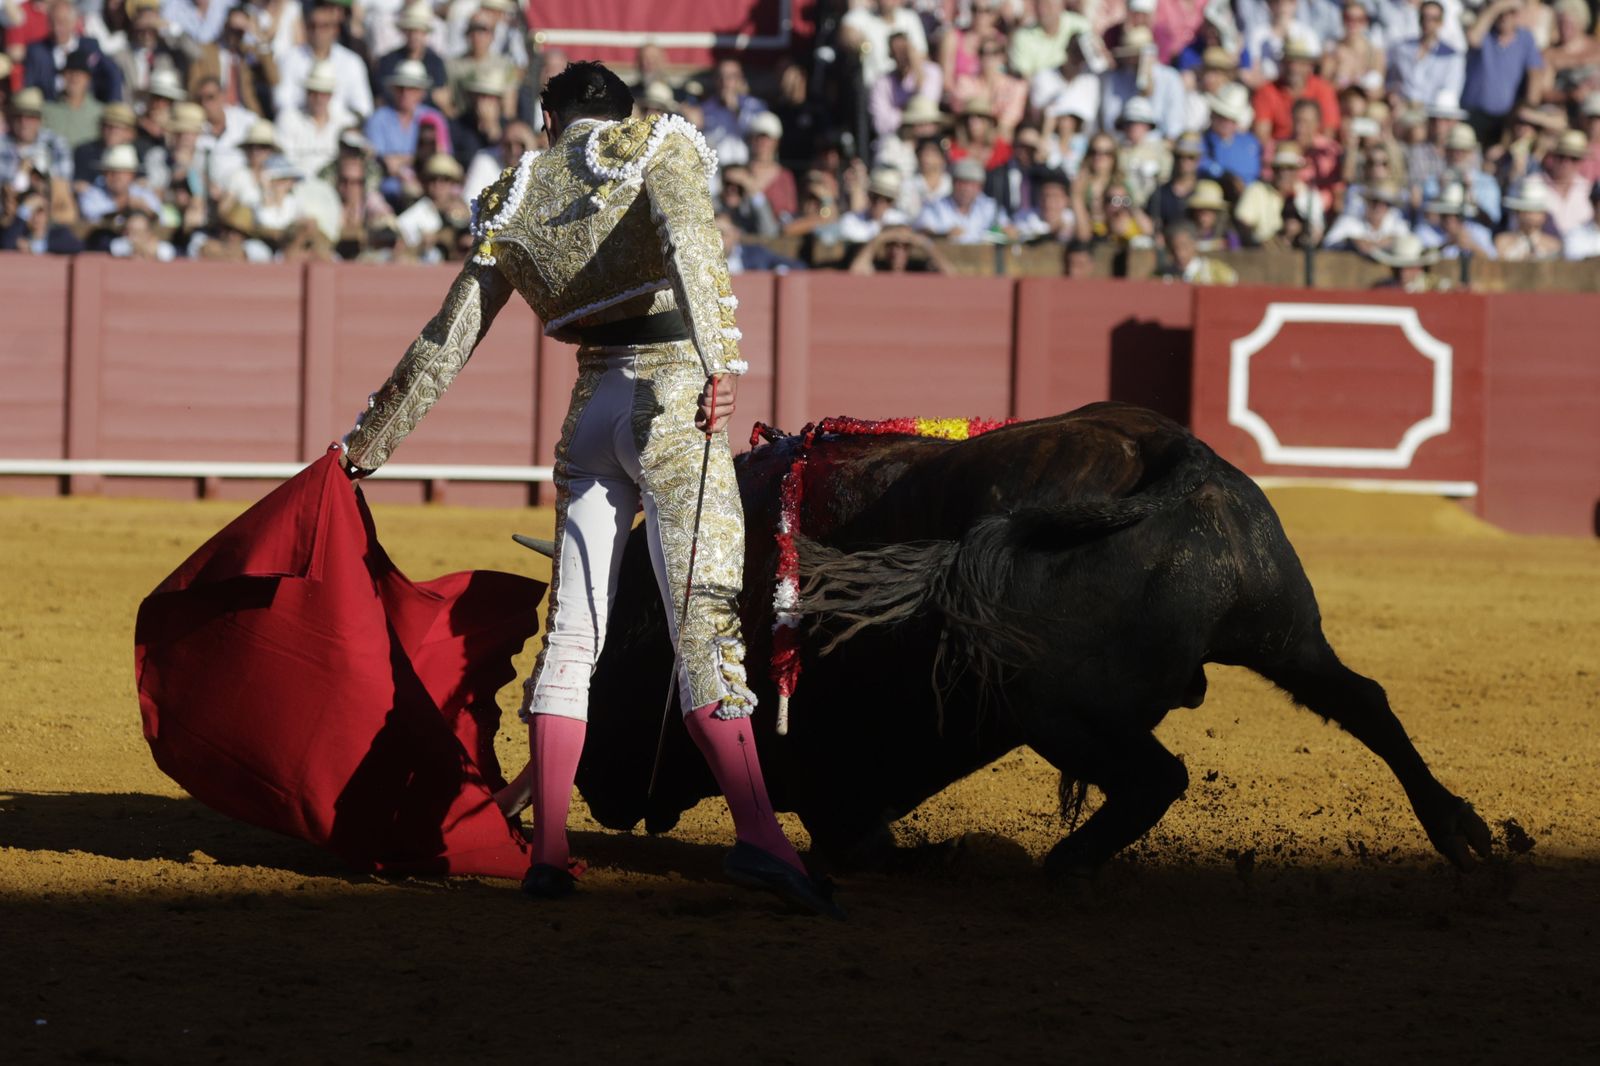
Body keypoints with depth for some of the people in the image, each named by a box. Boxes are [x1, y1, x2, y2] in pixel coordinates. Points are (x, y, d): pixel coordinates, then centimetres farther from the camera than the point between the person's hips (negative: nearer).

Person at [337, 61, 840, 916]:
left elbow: (443, 345, 18)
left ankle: (547, 850, 5)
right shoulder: (657, 145, 5)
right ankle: (757, 836, -25)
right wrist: (719, 359, -28)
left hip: (591, 411, 4)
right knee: (708, 619, -13)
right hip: (672, 395, -4)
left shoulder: (512, 203, 16)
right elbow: (689, 240, -17)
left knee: (572, 630, 10)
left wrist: (368, 443, 29)